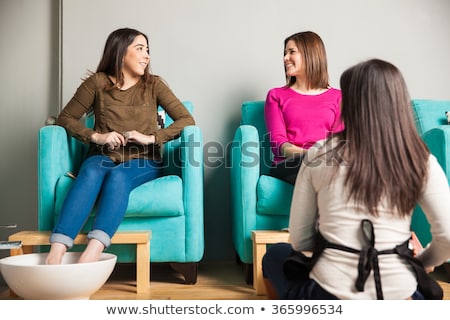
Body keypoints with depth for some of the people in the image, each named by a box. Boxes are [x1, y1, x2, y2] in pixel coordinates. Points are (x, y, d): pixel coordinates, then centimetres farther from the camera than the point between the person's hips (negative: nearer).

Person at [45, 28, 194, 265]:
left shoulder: (154, 84, 7)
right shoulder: (98, 82, 5)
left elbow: (186, 120, 1)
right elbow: (65, 118, 9)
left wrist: (151, 138, -12)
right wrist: (96, 136, -8)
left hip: (143, 162, 0)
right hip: (103, 157, 0)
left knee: (119, 175, -35)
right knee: (92, 171, -36)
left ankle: (92, 254, -51)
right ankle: (56, 251, -47)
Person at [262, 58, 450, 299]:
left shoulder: (320, 153, -7)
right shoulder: (421, 161, -5)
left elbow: (299, 240, -1)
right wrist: (420, 263, 15)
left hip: (330, 297, -2)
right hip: (399, 299, 2)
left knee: (275, 256, 30)